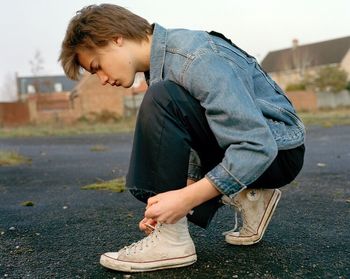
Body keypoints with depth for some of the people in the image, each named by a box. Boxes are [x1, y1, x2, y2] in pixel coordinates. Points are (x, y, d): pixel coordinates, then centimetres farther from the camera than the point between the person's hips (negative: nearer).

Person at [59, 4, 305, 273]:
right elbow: (194, 141, 6)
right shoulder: (163, 60, 3)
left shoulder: (196, 58, -25)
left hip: (278, 151, -9)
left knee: (161, 101, -28)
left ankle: (172, 239, -19)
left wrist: (186, 198, -31)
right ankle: (247, 196, 11)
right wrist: (181, 196, -3)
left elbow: (259, 145, -30)